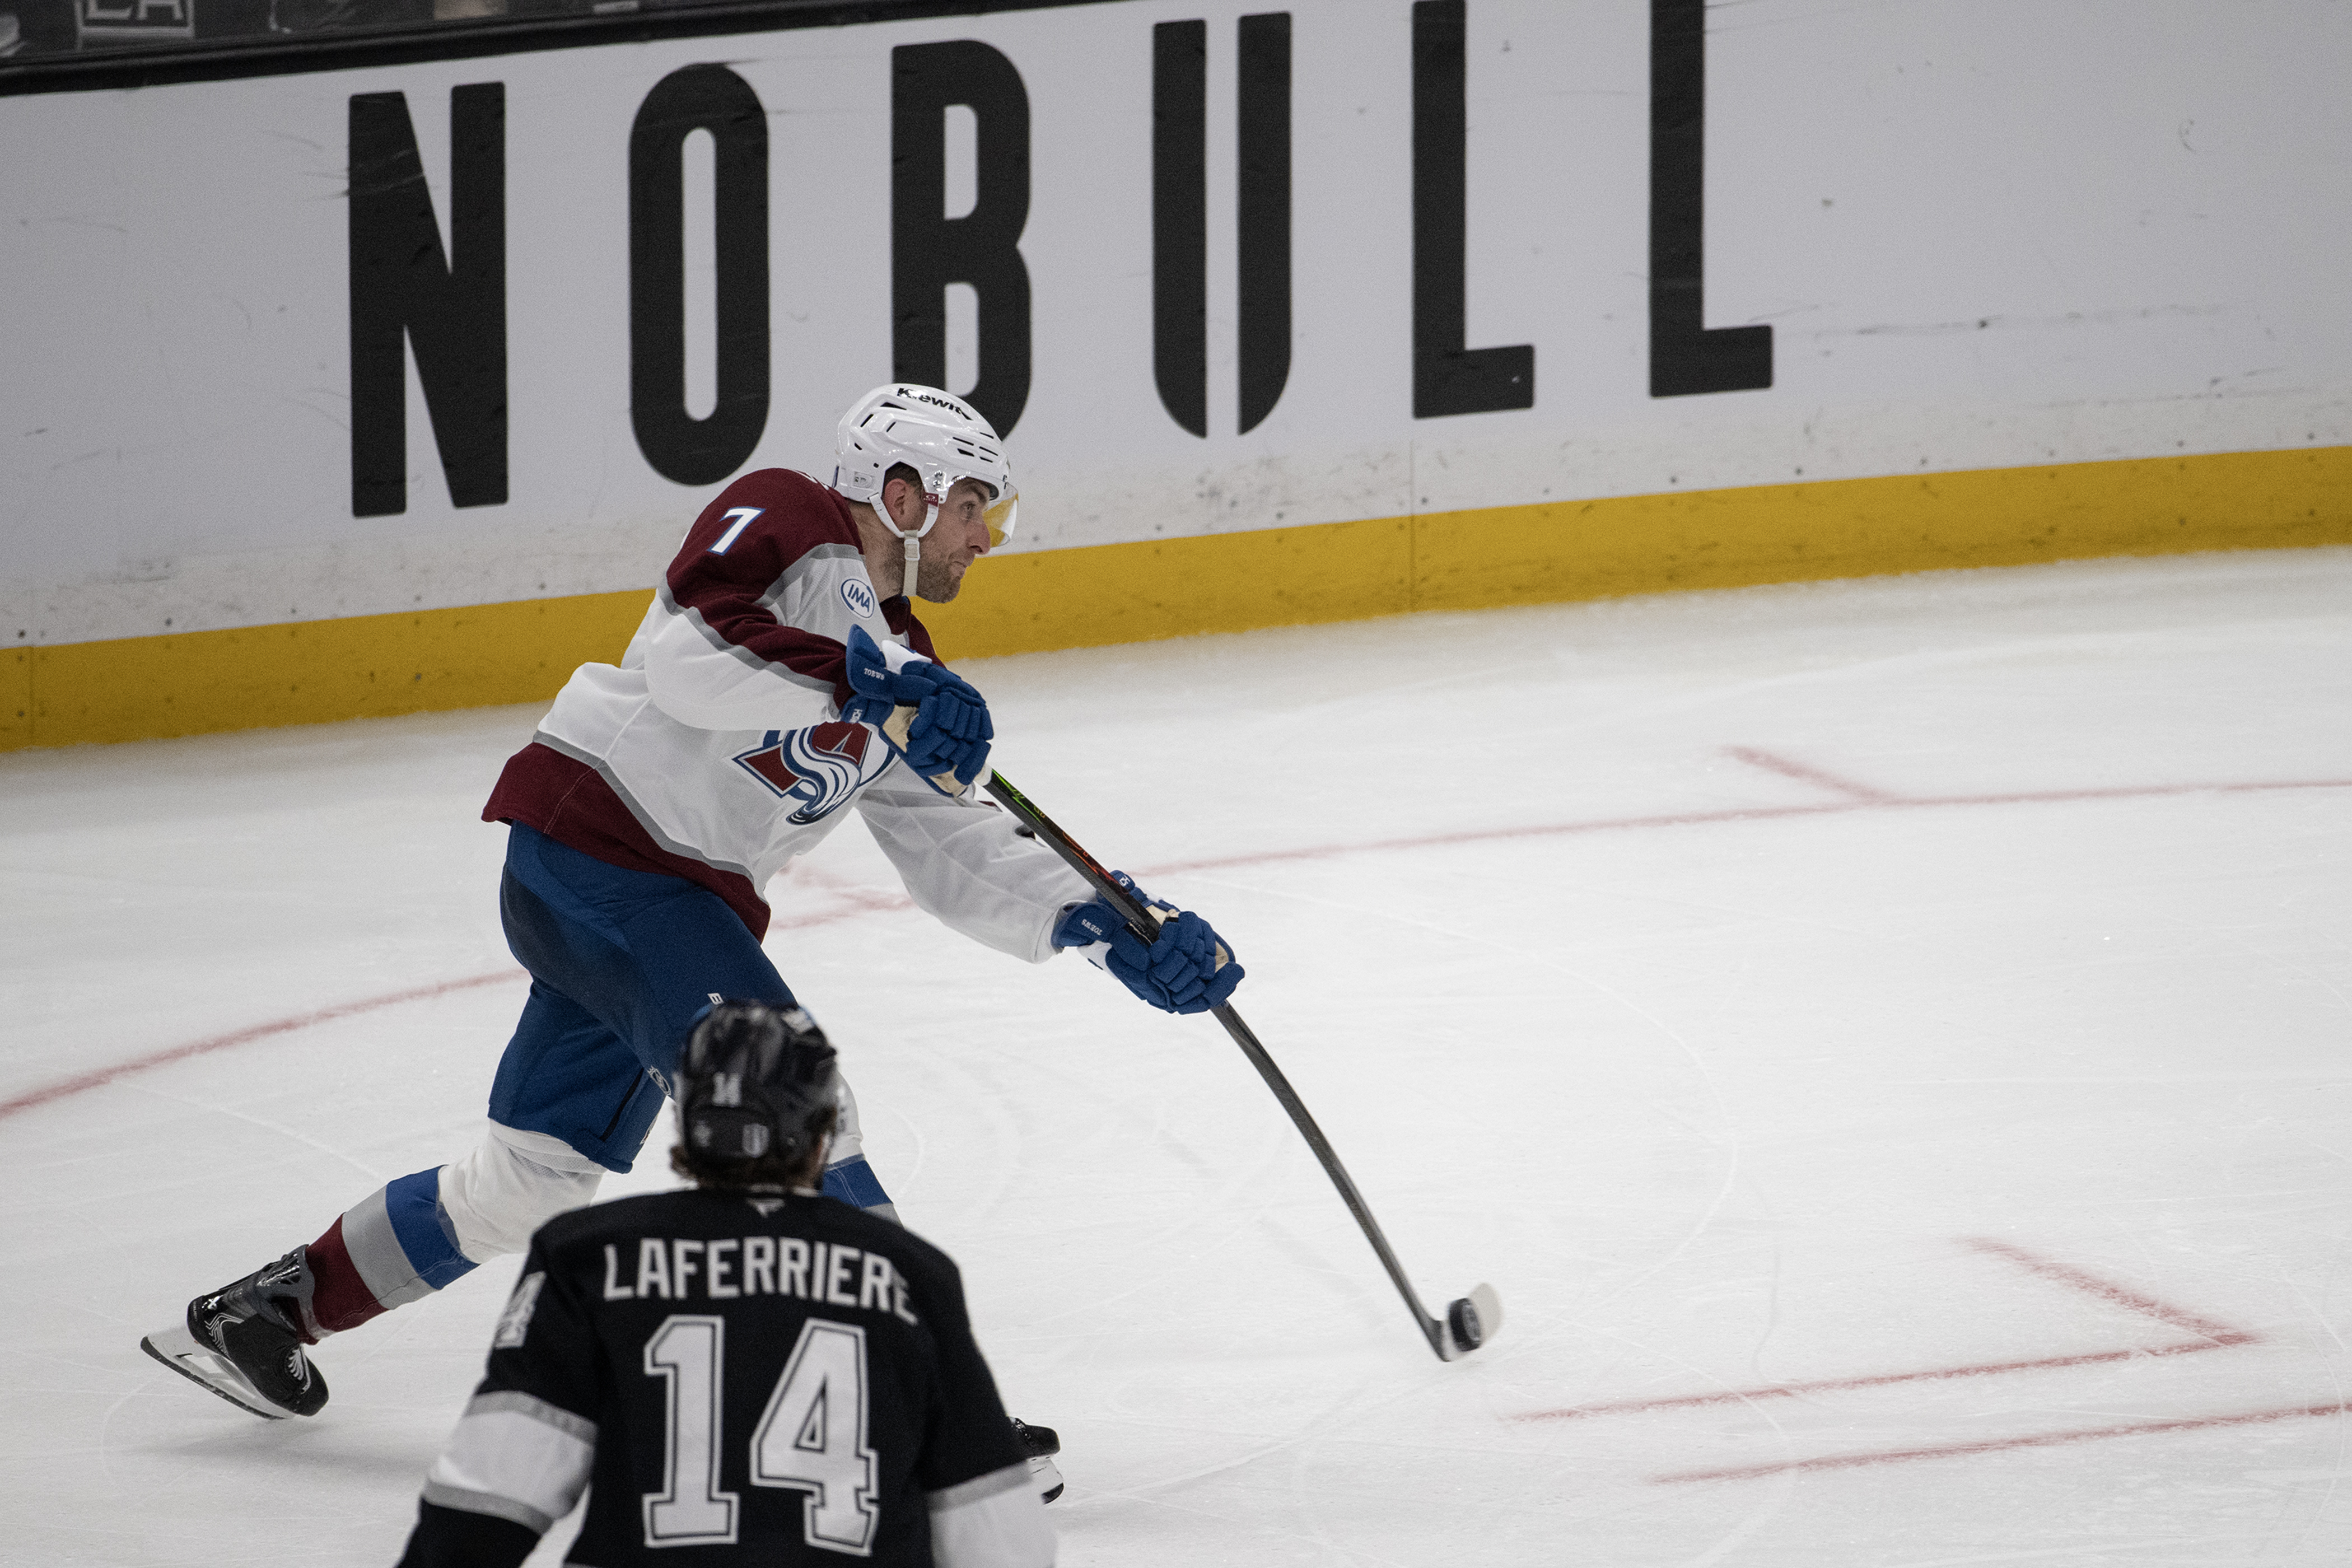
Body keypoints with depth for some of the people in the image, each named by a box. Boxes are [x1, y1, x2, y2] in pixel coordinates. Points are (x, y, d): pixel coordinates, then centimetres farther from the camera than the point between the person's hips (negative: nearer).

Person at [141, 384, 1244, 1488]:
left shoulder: (901, 666, 17)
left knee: (534, 1179, 17)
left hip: (672, 900, 10)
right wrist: (864, 683, -35)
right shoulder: (782, 524, -8)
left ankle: (266, 1312, 31)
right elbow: (691, 651, -27)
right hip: (594, 841, -10)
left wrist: (1106, 929, 2)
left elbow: (959, 856, 14)